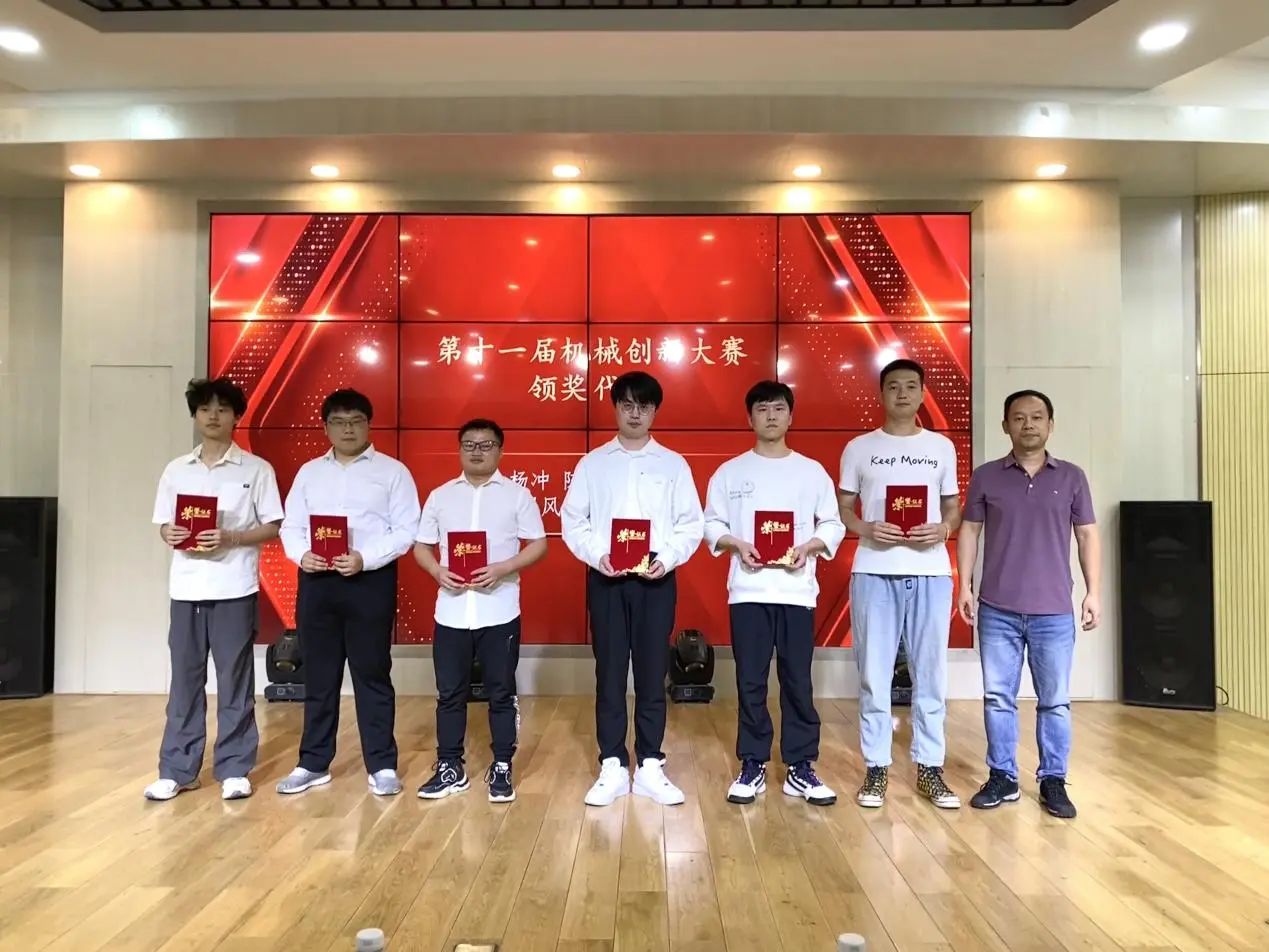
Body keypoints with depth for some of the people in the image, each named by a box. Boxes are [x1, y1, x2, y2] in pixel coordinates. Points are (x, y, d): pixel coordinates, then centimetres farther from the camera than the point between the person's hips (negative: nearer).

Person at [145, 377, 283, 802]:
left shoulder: (256, 469, 0)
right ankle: (177, 769, 18)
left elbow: (272, 527, -1)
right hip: (186, 586, 3)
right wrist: (172, 536, -9)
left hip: (234, 587, -3)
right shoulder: (176, 470, 11)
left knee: (235, 680, 3)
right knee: (184, 679, 8)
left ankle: (234, 769, 12)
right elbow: (163, 523, 13)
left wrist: (231, 538, -16)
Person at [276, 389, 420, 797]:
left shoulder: (392, 471, 2)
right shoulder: (309, 472, 14)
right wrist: (301, 553, -9)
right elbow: (290, 525, 12)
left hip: (370, 580, -3)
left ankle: (382, 766, 12)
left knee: (372, 674, 2)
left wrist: (364, 558, -18)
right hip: (317, 580, 4)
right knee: (318, 676, 10)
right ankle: (313, 764, 23)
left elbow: (406, 531, -5)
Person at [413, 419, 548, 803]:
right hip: (451, 612, 2)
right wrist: (438, 571, -10)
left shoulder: (517, 494, 1)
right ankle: (450, 768, 23)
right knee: (450, 693, 9)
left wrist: (502, 569, -16)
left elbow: (538, 545, -1)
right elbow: (421, 546, 11)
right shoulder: (440, 495, 9)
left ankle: (501, 769, 18)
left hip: (500, 612, -2)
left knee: (501, 693, 6)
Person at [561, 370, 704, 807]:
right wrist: (597, 555, -12)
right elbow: (572, 521, 4)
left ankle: (650, 767, 15)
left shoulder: (673, 464, 7)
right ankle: (612, 767, 13)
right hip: (605, 577, 0)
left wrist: (668, 558, -12)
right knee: (609, 672, 4)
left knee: (652, 672, 4)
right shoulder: (592, 463, 7)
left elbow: (692, 524, 4)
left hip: (656, 578, 0)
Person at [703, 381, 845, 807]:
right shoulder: (730, 471, 6)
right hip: (748, 591, 0)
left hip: (797, 591, 0)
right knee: (750, 682, 4)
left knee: (798, 682, 4)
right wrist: (737, 545, -13)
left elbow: (833, 525, 6)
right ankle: (753, 766, 15)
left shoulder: (812, 471, 7)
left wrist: (808, 547, -12)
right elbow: (711, 524, 5)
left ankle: (800, 768, 15)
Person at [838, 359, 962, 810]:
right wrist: (868, 530, -12)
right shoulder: (859, 448, 7)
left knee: (930, 672, 6)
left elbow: (954, 508, 14)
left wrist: (943, 529, -8)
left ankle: (930, 768, 17)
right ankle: (876, 768, 13)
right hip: (874, 572, -1)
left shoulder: (942, 447, 11)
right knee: (874, 673, 3)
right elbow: (843, 510, 8)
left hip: (930, 571, 1)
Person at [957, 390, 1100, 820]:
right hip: (998, 610, 0)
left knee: (1055, 701, 7)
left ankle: (1053, 781, 20)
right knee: (998, 697, 6)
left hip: (1054, 611, 0)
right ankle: (1002, 778, 18)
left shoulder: (1071, 477, 5)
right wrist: (965, 585, 0)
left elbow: (1087, 535, 7)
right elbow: (969, 530, 6)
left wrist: (1094, 592, 2)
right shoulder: (986, 476, 3)